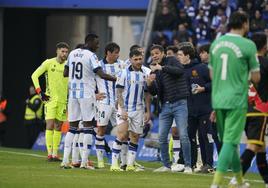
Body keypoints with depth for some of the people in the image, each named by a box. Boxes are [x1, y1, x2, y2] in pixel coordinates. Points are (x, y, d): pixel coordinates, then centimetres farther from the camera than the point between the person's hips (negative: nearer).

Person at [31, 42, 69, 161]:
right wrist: (39, 92, -7)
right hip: (50, 98, -3)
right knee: (50, 125, -11)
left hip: (63, 100, 3)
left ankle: (55, 154, 10)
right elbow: (34, 75, -1)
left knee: (58, 127, 5)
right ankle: (49, 153, -11)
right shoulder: (49, 63, -3)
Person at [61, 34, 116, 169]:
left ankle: (65, 160, 4)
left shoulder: (72, 54, 9)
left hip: (73, 93, 6)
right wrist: (117, 79, -12)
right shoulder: (91, 56, -10)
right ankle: (84, 162, -7)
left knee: (72, 127, 10)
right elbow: (102, 75, -20)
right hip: (87, 93, -6)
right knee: (88, 126, -1)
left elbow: (65, 73, 17)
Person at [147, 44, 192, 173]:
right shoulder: (154, 69, 15)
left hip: (179, 103, -6)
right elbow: (153, 92, 14)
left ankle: (188, 166, -5)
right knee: (162, 137, 3)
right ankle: (166, 165, 14)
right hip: (165, 106, 6)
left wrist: (162, 67, -30)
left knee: (183, 136, -9)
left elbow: (180, 70, -22)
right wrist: (149, 83, -8)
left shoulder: (171, 61, -1)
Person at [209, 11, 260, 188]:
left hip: (218, 100, 6)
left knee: (229, 141, 16)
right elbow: (256, 77, -5)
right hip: (237, 101, -6)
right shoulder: (248, 45, -10)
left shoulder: (216, 43, 8)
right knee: (230, 142, -6)